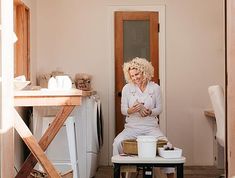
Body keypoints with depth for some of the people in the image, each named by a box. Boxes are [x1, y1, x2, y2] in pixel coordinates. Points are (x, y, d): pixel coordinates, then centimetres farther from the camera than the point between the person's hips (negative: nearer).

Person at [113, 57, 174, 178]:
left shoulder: (155, 88, 1)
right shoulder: (127, 88, 2)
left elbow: (159, 109, 5)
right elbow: (123, 110, 4)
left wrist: (150, 112, -18)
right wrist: (131, 110, -20)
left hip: (151, 127, 0)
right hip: (132, 127, 0)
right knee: (117, 143, -27)